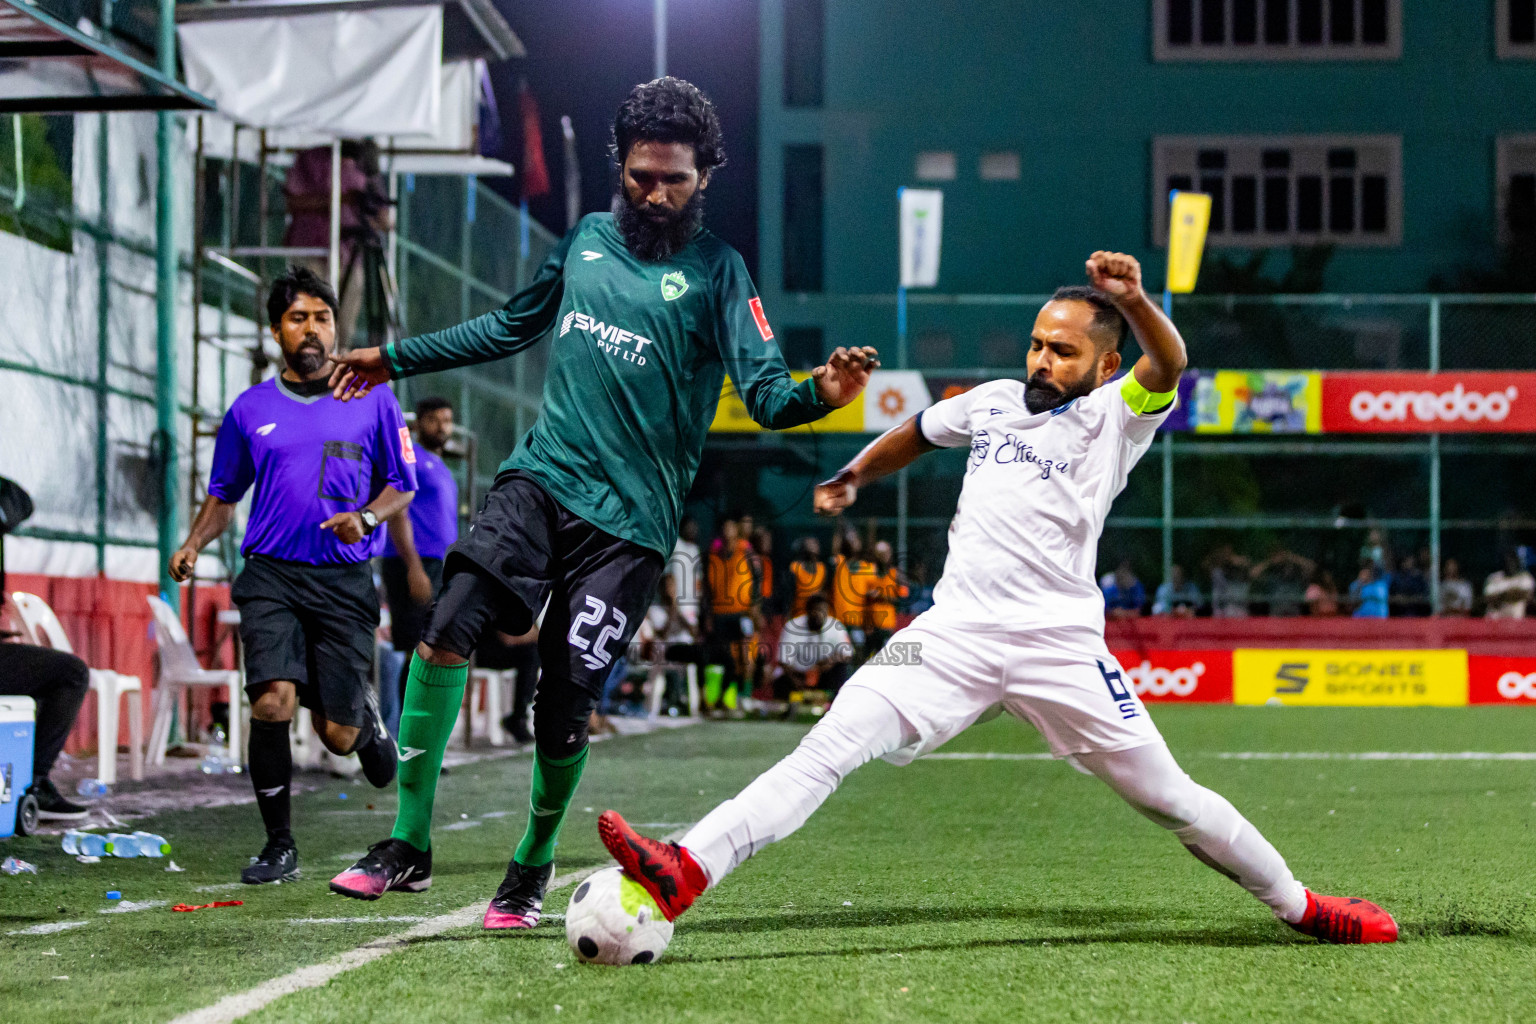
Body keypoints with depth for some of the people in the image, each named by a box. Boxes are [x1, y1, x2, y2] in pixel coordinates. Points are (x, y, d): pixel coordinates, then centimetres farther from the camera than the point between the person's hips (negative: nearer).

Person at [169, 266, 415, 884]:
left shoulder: (372, 400, 6)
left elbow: (403, 485, 12)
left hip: (346, 581, 0)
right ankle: (278, 847, -6)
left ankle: (366, 717, 40)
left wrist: (367, 518, -8)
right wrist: (194, 544, 1)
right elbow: (224, 494, 19)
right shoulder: (250, 410, 9)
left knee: (336, 735, -1)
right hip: (271, 576, 0)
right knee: (272, 702, -21)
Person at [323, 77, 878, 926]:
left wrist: (821, 392, -33)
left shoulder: (715, 271, 0)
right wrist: (396, 359, 33)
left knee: (565, 707, -5)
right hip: (539, 478, 3)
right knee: (447, 630, -18)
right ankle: (409, 846, -9)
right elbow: (513, 326, 29)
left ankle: (532, 867, 21)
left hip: (629, 519, -3)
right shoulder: (586, 238, 13)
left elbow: (765, 391, -10)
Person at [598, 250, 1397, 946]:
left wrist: (1132, 300, -37)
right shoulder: (993, 402, 20)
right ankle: (683, 875, -30)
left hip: (1060, 644, -3)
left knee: (1168, 797, -2)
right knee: (831, 746, -16)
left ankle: (1298, 906, 19)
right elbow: (917, 432, 41)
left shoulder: (1113, 415, 4)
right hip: (955, 632, 3)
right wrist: (853, 477, 35)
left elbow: (1168, 365, -18)